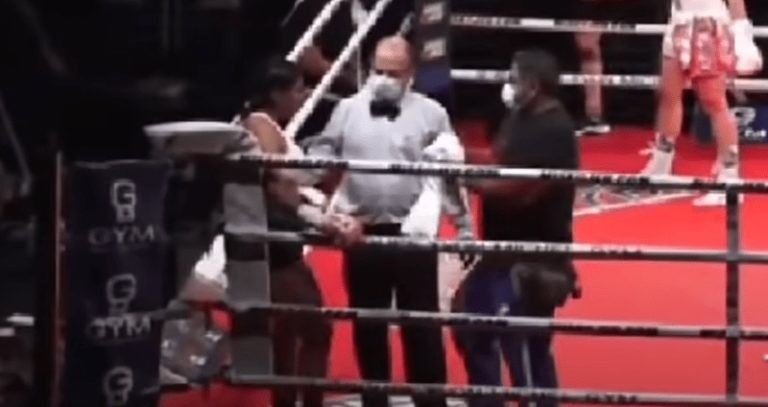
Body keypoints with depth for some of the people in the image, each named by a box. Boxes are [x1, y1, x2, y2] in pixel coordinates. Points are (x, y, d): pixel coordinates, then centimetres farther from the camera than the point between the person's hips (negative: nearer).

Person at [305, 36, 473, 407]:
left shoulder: (431, 113, 0)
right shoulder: (348, 109, 4)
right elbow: (321, 152, 7)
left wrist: (465, 228, -1)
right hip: (362, 233, 2)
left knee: (421, 324, 4)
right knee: (367, 324, 12)